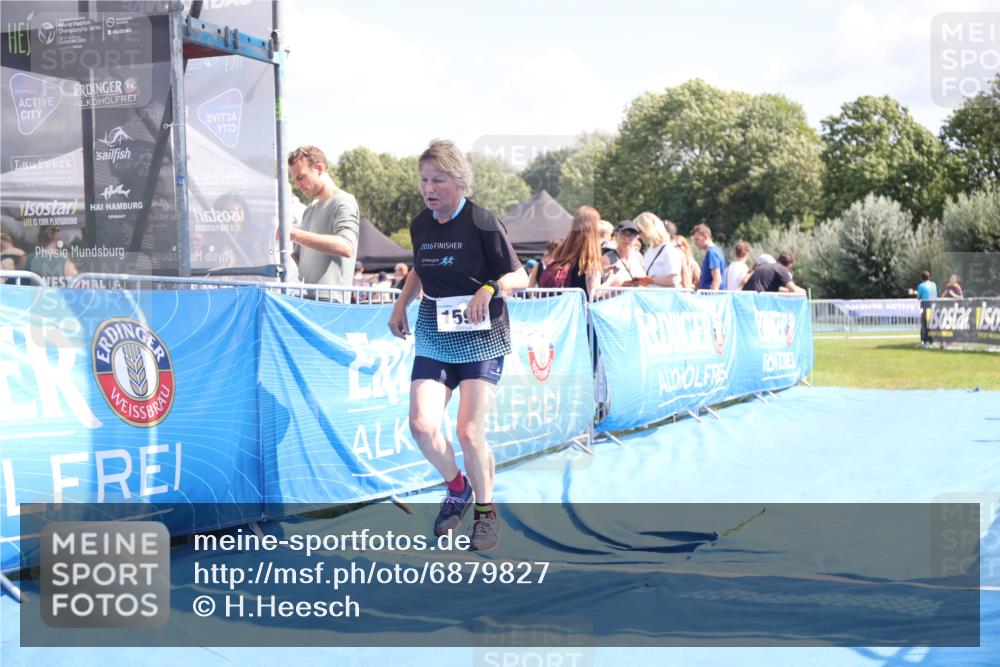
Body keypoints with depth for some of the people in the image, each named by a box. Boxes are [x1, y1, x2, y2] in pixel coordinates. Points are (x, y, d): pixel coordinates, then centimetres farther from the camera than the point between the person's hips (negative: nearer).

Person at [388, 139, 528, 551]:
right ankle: (456, 488, 19)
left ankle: (485, 510, 17)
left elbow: (519, 276, -8)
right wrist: (401, 304, 9)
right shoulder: (420, 225, 5)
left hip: (481, 338, -4)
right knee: (422, 425, -9)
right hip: (434, 337, 5)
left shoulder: (482, 222, -11)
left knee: (469, 432, -7)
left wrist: (490, 288, -27)